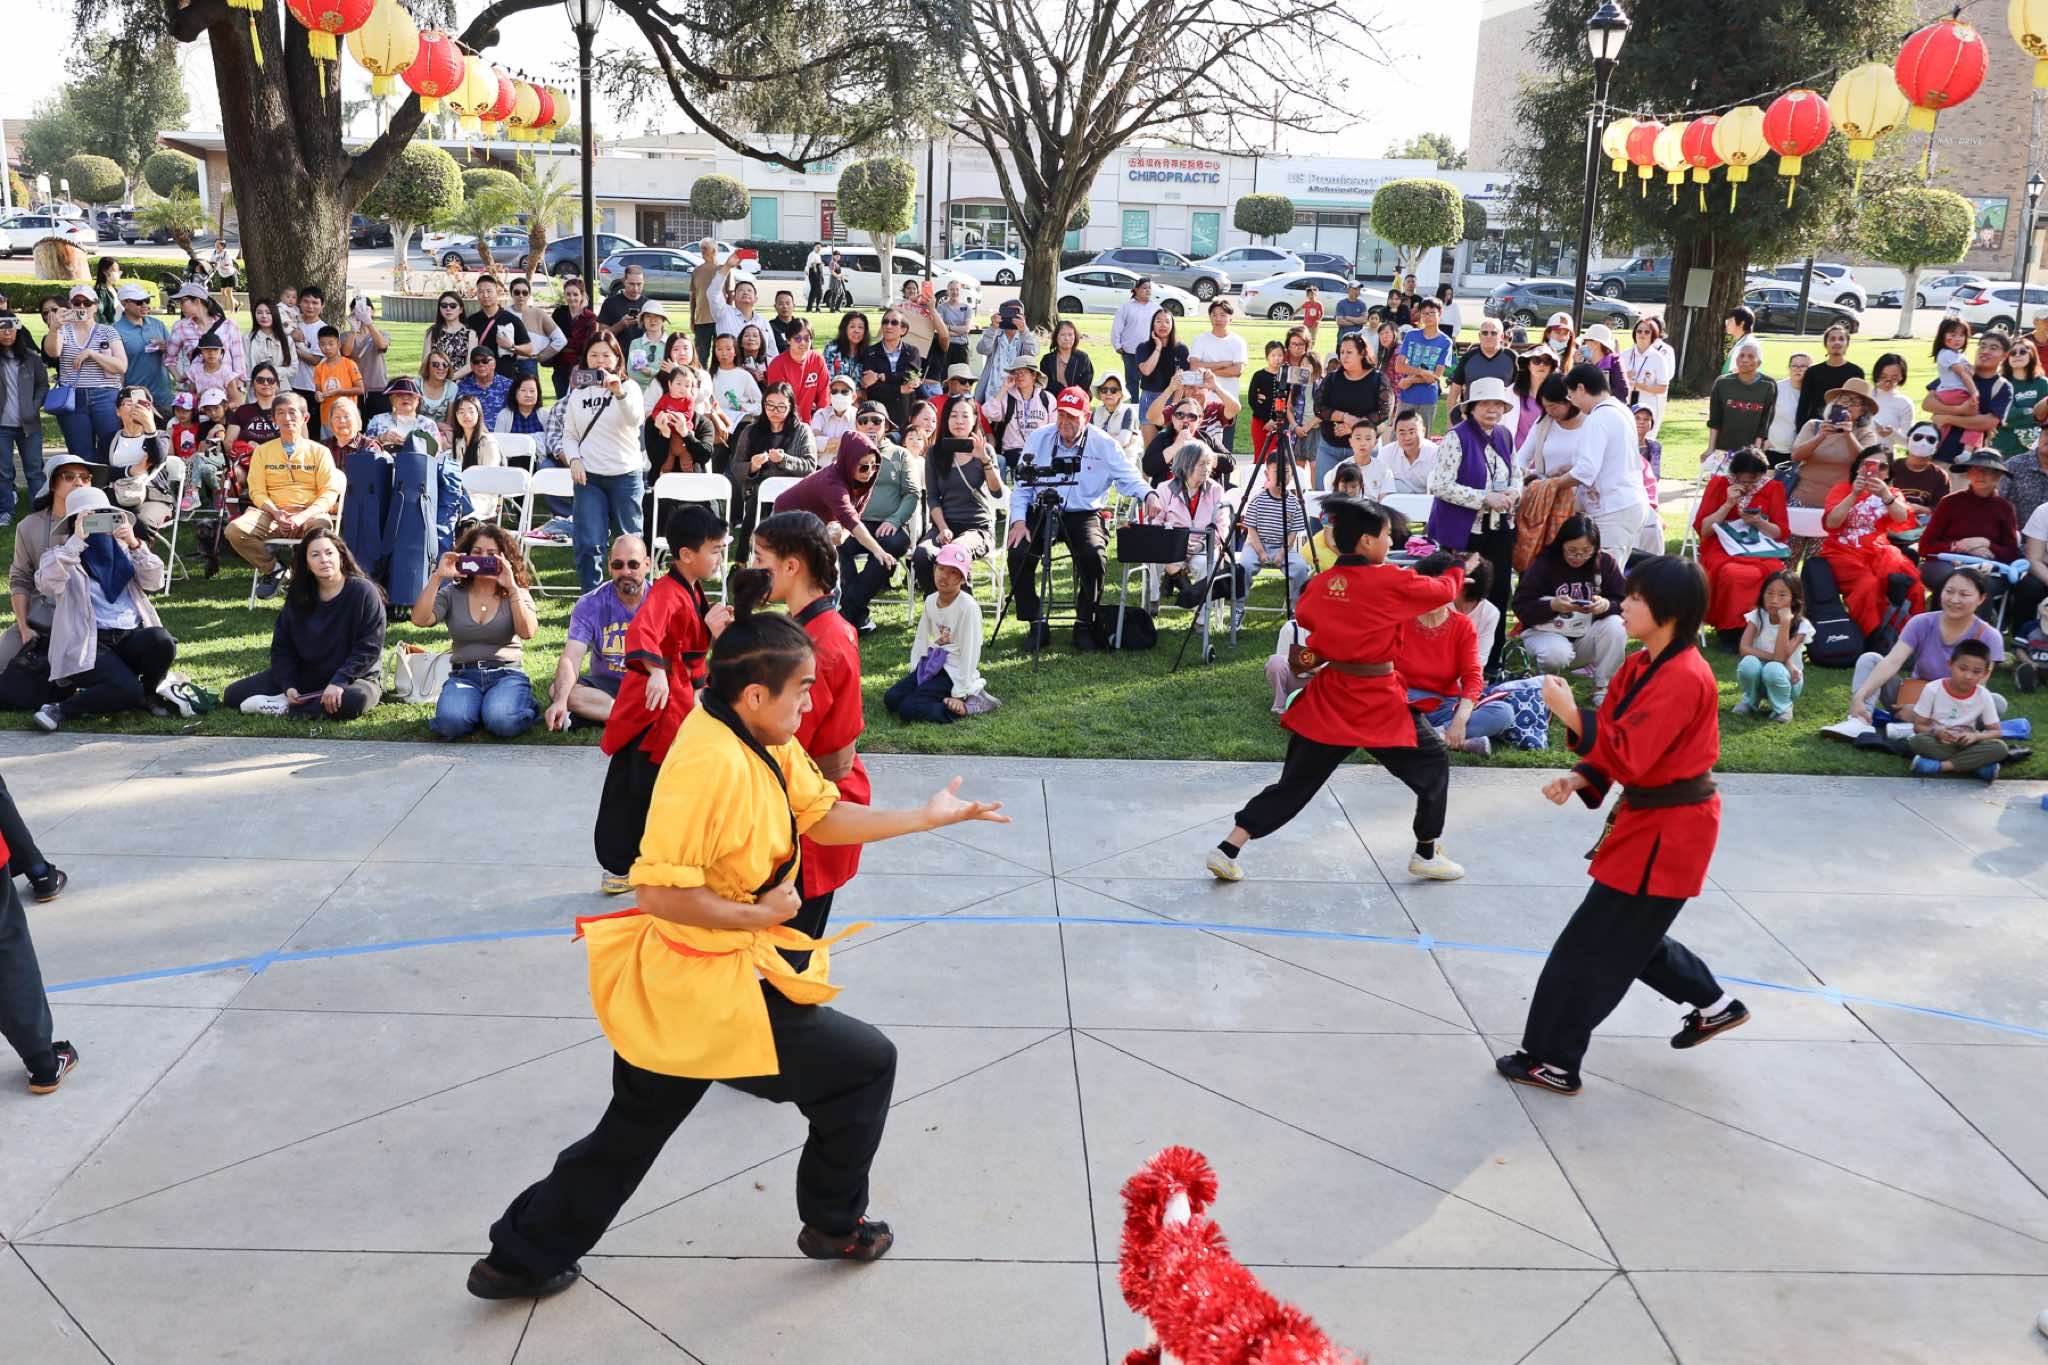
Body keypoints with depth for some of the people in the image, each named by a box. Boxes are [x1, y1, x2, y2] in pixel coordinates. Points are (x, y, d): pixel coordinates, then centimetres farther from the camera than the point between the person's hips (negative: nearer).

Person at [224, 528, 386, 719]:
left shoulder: (363, 592, -14)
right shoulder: (298, 597, 2)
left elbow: (369, 647, -18)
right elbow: (282, 647, 2)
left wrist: (339, 681, -29)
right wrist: (288, 686, -15)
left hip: (356, 676, -5)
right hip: (306, 674, 5)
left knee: (353, 701, -43)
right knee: (233, 695, -4)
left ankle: (285, 708, -23)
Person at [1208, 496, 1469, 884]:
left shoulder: (1319, 585, 1)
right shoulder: (1392, 582, -11)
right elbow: (1445, 590, 4)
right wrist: (1457, 570, 24)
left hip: (1327, 700, 5)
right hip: (1379, 706, -5)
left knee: (1294, 783, 12)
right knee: (1433, 765, 16)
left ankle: (1228, 849, 6)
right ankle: (1427, 854, 22)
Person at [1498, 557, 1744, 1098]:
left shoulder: (1683, 678, -24)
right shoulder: (1642, 665, 7)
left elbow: (1630, 755, -29)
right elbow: (1623, 743, 11)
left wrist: (1570, 713, -29)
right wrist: (1579, 780, -5)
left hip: (1666, 833, -10)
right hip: (1647, 820, 10)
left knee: (1596, 947, -4)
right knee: (1632, 933, 23)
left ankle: (1553, 1062, 6)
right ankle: (1716, 1006, 41)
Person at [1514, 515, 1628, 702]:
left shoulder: (1605, 563, -3)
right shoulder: (1543, 564, -11)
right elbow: (1521, 608, -15)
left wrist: (1606, 605, -29)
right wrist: (1552, 605, -33)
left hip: (1587, 635, 3)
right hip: (1547, 632, -3)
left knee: (1616, 626, -27)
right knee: (1556, 655, -37)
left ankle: (1601, 688, -12)